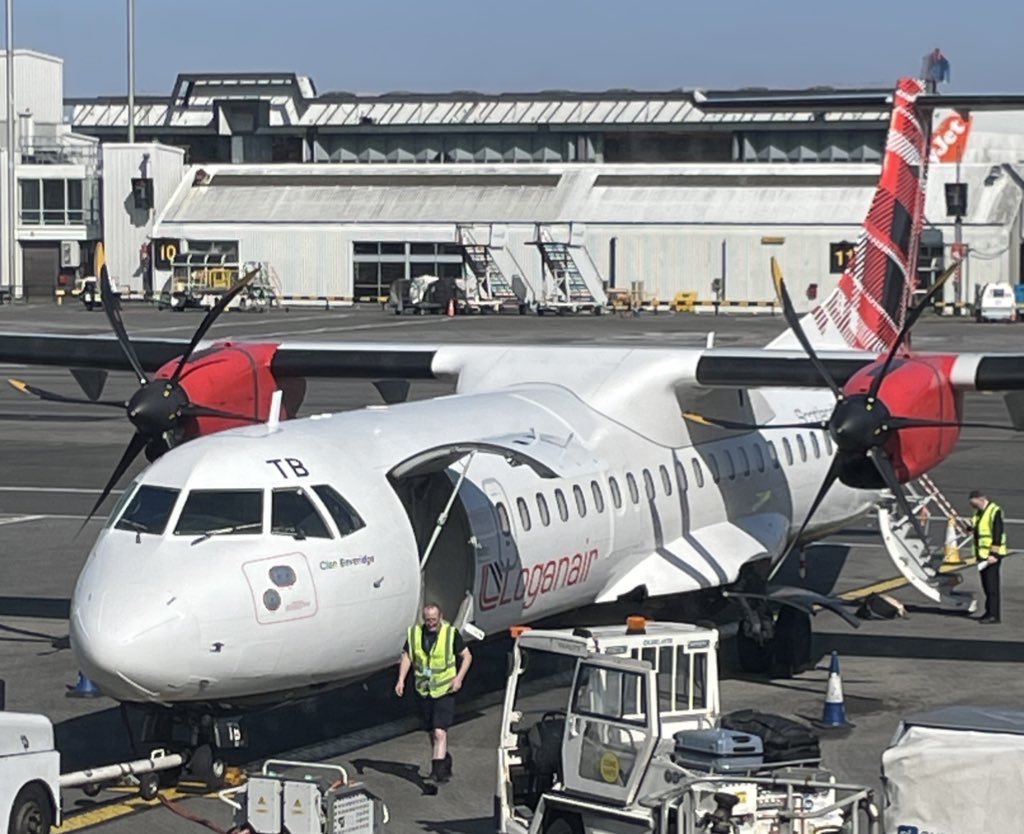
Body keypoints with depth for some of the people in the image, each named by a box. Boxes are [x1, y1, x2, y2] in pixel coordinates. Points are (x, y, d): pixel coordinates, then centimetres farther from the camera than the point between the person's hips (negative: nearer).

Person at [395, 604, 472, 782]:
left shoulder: (451, 633, -9)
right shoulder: (414, 633, -1)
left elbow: (467, 656, 0)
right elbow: (407, 656, 9)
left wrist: (459, 677, -13)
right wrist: (401, 680, -2)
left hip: (444, 690, -4)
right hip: (423, 690, 4)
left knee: (440, 732, -16)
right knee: (432, 732, 16)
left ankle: (438, 769, -18)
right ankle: (444, 759, 37)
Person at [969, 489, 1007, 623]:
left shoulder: (995, 512, -14)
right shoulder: (978, 513, 15)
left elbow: (998, 534, -18)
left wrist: (994, 554, -21)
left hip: (992, 555, -9)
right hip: (982, 554, 9)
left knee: (992, 584, -10)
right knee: (986, 584, 12)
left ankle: (993, 614, -10)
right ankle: (990, 611, 19)